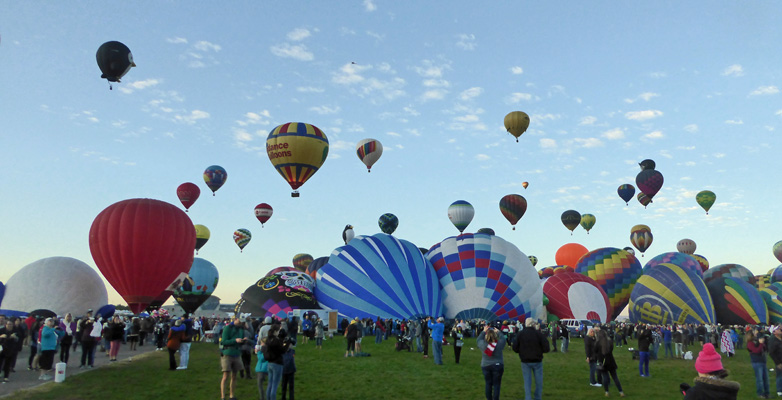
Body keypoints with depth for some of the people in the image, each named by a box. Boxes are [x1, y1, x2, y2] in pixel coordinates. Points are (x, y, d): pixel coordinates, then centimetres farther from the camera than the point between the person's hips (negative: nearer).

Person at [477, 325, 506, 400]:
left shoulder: (483, 344, -14)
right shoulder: (499, 344, -17)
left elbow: (479, 339, 8)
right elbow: (503, 338, 4)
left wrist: (484, 331, 16)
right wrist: (498, 332, 16)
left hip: (485, 366, 2)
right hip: (497, 366, -2)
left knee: (488, 384, 13)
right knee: (496, 384, 4)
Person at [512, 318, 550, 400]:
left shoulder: (520, 334, -6)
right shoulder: (539, 333, -11)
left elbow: (515, 348, -6)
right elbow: (546, 348, -12)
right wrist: (539, 350, 7)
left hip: (525, 362, 1)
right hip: (537, 361, -1)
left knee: (527, 381, 11)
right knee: (538, 382, 14)